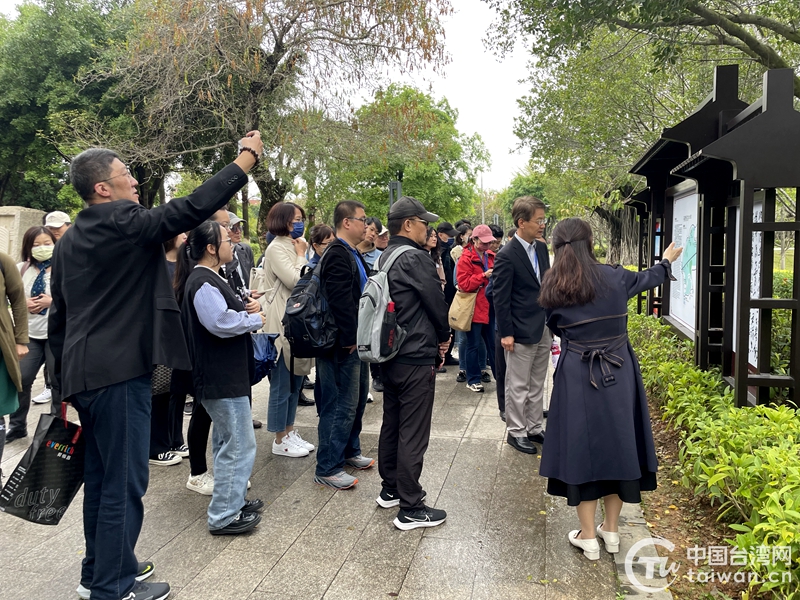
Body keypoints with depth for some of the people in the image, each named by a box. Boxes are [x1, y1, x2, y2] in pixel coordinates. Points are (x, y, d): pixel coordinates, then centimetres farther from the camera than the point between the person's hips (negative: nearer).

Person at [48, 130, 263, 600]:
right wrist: (247, 157, -9)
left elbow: (58, 317, 17)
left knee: (101, 478, 19)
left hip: (84, 374, 9)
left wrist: (65, 378, 22)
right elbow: (194, 207, -18)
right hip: (119, 374, -9)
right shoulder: (125, 224, -13)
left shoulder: (70, 241, 14)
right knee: (124, 484, 0)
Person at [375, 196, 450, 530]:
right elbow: (436, 302, -13)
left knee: (391, 425, 18)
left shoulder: (384, 258, 10)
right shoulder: (415, 257, -17)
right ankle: (410, 509, 5)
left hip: (389, 356, 9)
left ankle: (390, 490, 31)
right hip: (416, 358, -9)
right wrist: (444, 336, 6)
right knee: (413, 433, -3)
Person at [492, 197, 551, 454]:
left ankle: (534, 428, 30)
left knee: (537, 385, 17)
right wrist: (505, 333, -15)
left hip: (543, 329, 7)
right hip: (521, 332, -7)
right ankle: (516, 432, 19)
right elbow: (500, 298, -15)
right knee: (518, 387, 6)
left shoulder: (541, 248, 6)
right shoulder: (507, 255, -16)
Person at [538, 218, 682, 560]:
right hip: (618, 376, 2)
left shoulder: (553, 290, -7)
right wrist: (666, 262, 37)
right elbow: (645, 279, 17)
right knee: (617, 442, 15)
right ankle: (611, 530, 28)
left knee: (582, 446, 8)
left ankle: (588, 537, 16)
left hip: (577, 378, -1)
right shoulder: (613, 277, -4)